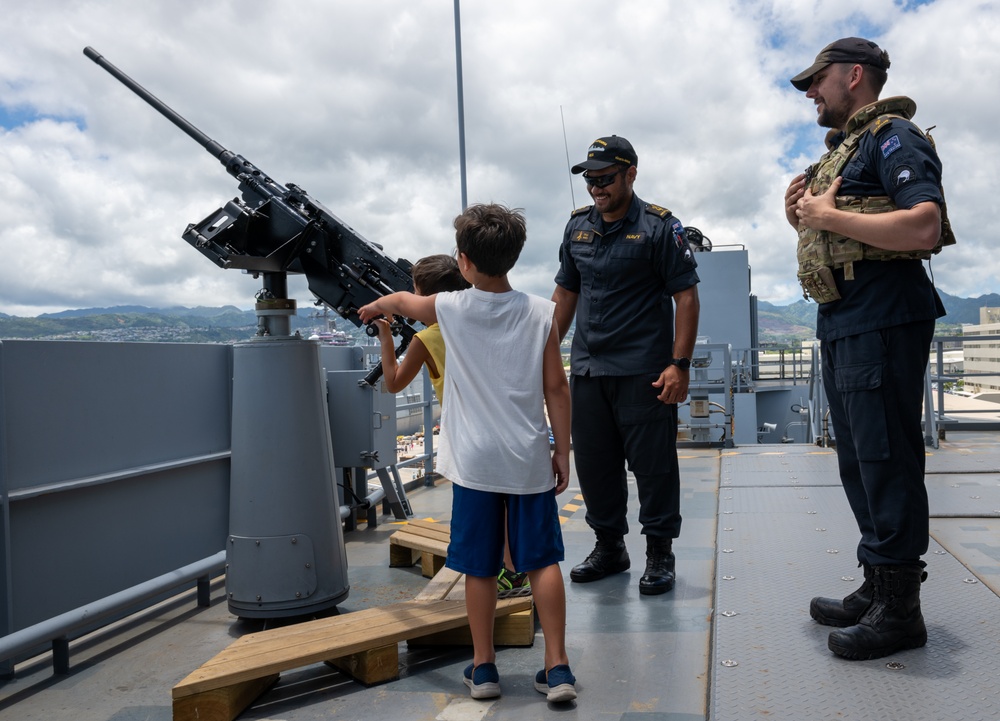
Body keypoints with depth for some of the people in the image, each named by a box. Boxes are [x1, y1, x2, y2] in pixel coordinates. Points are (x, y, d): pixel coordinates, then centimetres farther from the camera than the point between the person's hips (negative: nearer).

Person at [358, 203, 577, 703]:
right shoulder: (541, 313, -2)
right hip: (529, 461, 1)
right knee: (543, 561, 9)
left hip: (475, 461, -1)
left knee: (479, 567, 11)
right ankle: (557, 667, 13)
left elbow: (403, 301, 18)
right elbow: (557, 389, -1)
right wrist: (562, 452, 8)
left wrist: (375, 305, 40)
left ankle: (483, 666, 23)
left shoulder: (452, 309, -3)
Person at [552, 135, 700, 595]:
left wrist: (680, 364, -15)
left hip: (644, 371, -5)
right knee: (594, 463, 11)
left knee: (653, 465, 0)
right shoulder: (577, 226, 12)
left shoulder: (659, 226, -5)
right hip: (587, 368, 6)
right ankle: (609, 546, 26)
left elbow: (686, 296, -8)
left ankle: (660, 553, 15)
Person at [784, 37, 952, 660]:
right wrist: (803, 216, 8)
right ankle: (876, 591, 26)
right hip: (841, 323, 10)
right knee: (860, 463, 14)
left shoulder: (892, 135, -8)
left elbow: (923, 227, -23)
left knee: (886, 460, -6)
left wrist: (828, 216, -17)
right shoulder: (843, 148, 22)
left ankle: (900, 610, 4)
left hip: (882, 321, -10)